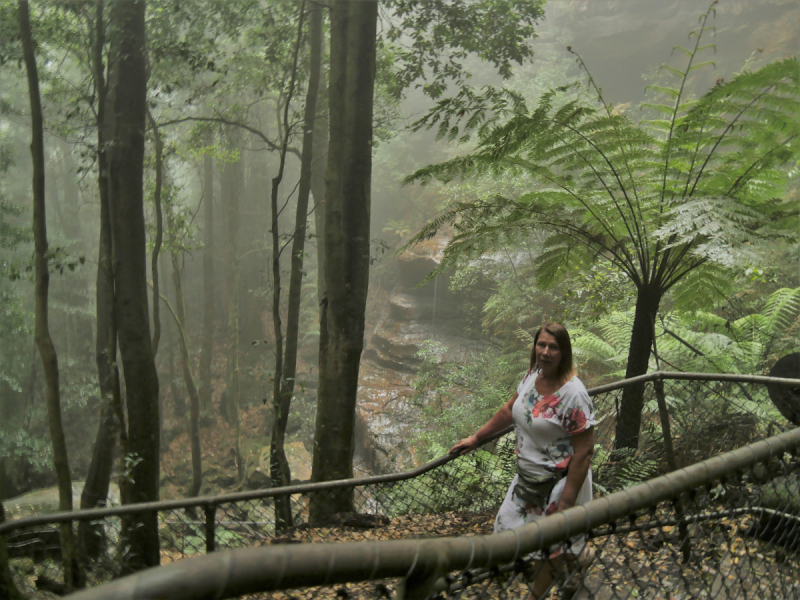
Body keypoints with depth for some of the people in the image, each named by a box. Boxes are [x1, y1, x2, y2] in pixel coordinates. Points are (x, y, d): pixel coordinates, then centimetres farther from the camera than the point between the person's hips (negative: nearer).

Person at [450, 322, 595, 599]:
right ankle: (577, 553, 44)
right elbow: (510, 410, 12)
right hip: (528, 474, 8)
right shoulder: (533, 375, -3)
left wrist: (567, 500, -22)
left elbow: (584, 450, -24)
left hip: (557, 481, -8)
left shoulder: (573, 394, -26)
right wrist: (476, 438, 16)